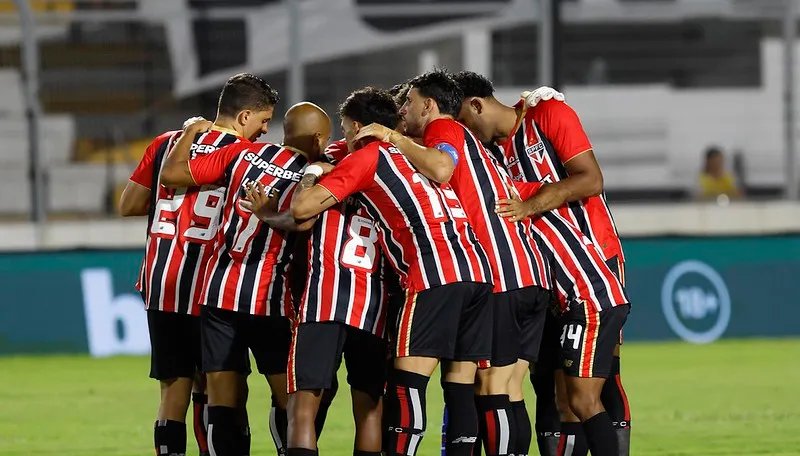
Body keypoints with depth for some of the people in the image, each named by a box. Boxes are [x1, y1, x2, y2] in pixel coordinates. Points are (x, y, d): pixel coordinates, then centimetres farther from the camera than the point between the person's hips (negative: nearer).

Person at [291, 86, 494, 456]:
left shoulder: (365, 157, 8)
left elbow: (303, 208, 1)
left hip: (435, 272, -7)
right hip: (477, 266, 7)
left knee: (407, 381, -8)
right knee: (460, 384, 6)